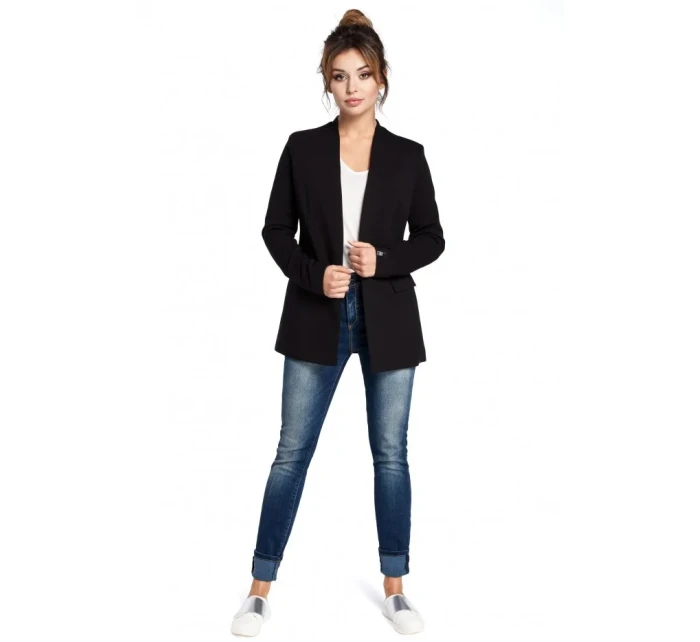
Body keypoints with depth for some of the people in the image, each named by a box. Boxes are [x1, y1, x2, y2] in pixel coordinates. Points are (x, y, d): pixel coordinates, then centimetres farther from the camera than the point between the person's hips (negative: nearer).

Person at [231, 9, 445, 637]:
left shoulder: (407, 155, 2)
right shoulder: (303, 148, 1)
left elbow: (431, 238, 5)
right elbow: (277, 229, 3)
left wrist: (383, 261, -13)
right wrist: (313, 275, -13)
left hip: (388, 319, 1)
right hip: (318, 318, 0)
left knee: (391, 452, 8)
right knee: (292, 450, 4)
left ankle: (395, 586, 24)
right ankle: (262, 586, 18)